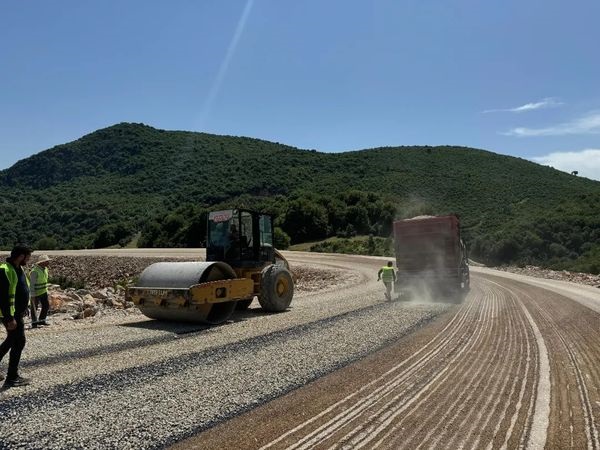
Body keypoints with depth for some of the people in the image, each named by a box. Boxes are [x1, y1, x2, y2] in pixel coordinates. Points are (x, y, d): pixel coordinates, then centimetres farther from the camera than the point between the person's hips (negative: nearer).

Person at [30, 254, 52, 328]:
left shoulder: (45, 269, 3)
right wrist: (33, 295, -20)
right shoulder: (35, 271, -23)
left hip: (43, 291, 8)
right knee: (34, 308, 7)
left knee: (46, 306, 8)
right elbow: (32, 284, -21)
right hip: (35, 293, -8)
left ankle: (41, 320, 22)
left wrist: (46, 290, 18)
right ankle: (34, 322, 20)